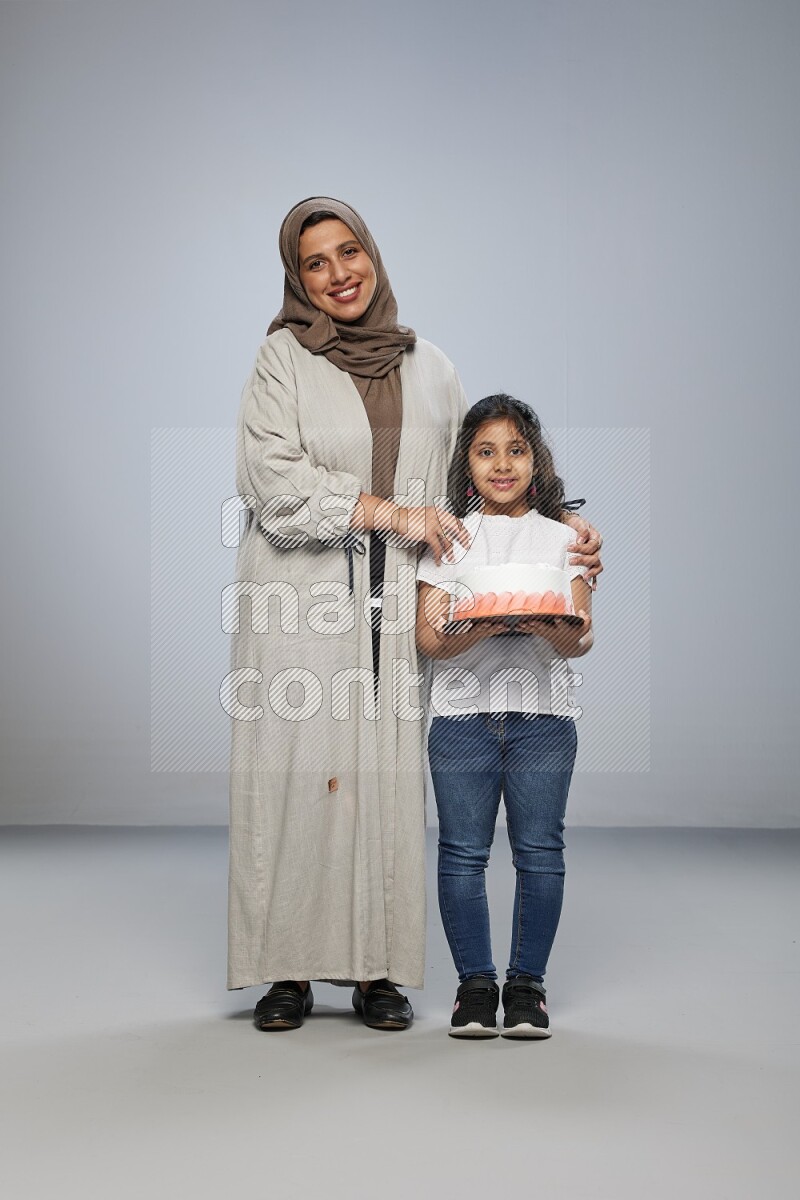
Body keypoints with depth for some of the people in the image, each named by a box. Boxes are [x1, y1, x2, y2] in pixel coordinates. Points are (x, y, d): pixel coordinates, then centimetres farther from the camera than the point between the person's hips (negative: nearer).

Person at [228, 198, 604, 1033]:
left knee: (385, 778, 0)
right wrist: (387, 512, -14)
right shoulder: (283, 357, 4)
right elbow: (273, 477, -9)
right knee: (296, 771, -3)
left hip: (393, 605, 3)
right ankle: (287, 971, 6)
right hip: (300, 600, -2)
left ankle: (377, 971, 9)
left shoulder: (429, 369, 15)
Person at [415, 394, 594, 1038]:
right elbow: (428, 635, 1)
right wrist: (474, 633, -19)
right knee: (464, 853, 1)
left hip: (543, 716, 0)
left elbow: (582, 639, 2)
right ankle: (475, 982, 14)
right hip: (462, 716, 0)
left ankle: (527, 981, 14)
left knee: (539, 852, 1)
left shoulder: (561, 537, 10)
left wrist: (555, 631, -22)